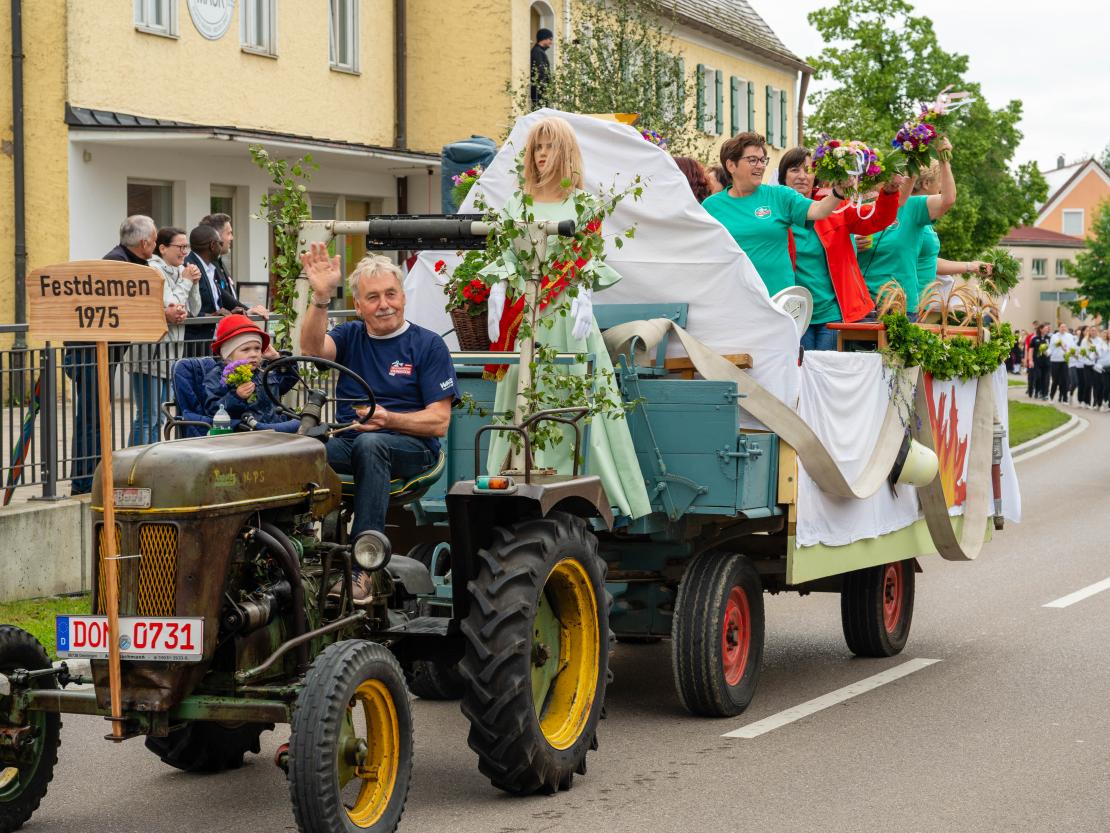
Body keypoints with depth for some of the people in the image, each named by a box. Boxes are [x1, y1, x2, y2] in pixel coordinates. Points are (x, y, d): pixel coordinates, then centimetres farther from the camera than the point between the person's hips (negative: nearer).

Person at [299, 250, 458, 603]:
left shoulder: (427, 345, 3)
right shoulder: (350, 336, 14)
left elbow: (439, 422, -4)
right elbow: (312, 348, -10)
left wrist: (388, 420, -21)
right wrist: (321, 296, -24)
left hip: (410, 447, -3)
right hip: (348, 441, 3)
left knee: (370, 444, -39)